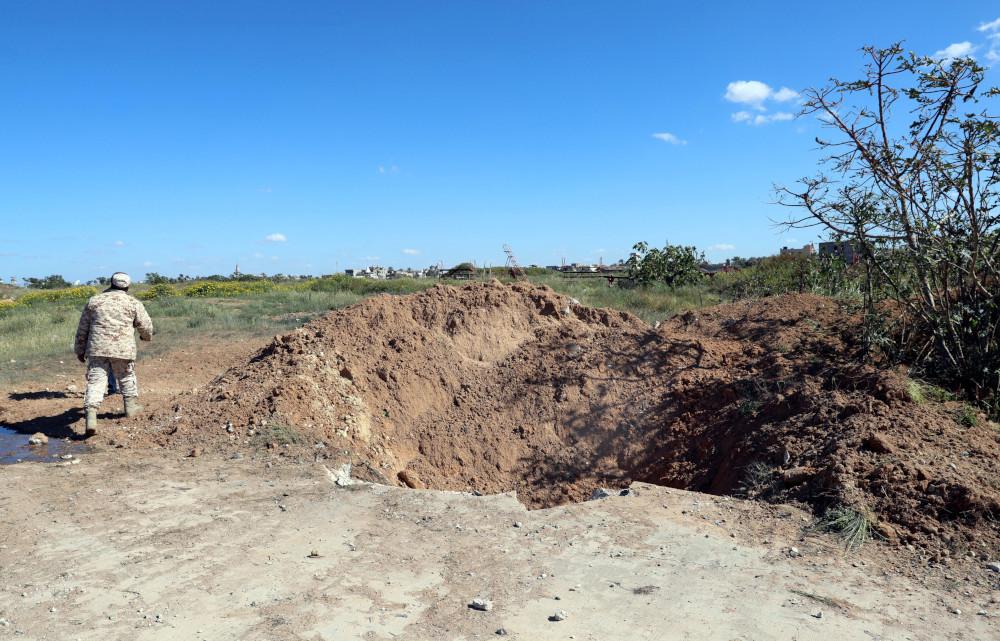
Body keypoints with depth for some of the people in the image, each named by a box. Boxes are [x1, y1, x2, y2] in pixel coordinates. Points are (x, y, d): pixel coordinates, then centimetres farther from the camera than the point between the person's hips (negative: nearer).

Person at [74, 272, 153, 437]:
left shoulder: (94, 301, 11)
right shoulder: (133, 303, 4)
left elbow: (82, 328, 16)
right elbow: (145, 325, 7)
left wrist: (80, 349, 25)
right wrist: (147, 336, 30)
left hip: (97, 348, 1)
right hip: (123, 349, -1)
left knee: (95, 380, -2)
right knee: (127, 376, 20)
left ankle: (91, 414, -16)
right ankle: (130, 405, 34)